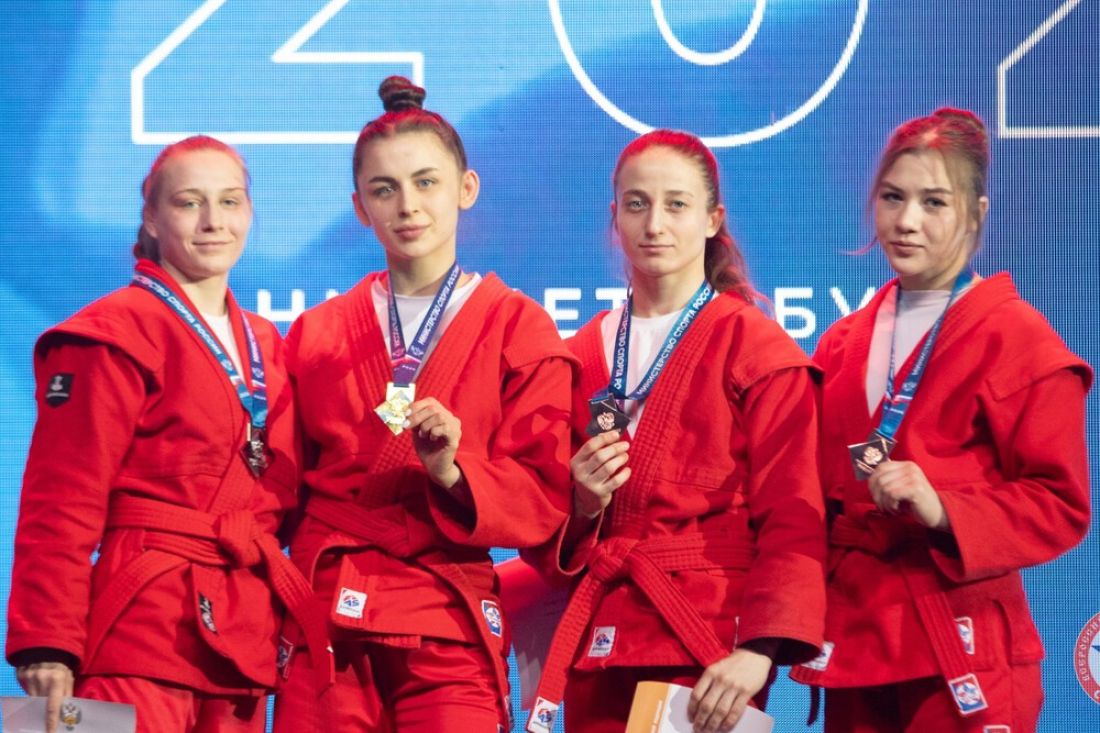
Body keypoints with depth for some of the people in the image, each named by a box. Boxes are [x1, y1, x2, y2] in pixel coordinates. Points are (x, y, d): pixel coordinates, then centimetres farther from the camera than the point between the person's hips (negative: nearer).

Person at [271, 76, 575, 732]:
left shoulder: (518, 329, 4)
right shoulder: (317, 334, 12)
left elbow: (544, 499, -1)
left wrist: (453, 473, -17)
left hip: (449, 633, -2)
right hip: (326, 626, 2)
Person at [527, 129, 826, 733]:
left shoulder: (757, 350, -3)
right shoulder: (586, 355, 12)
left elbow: (792, 521, -10)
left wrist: (759, 650, -22)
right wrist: (581, 504, -6)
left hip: (707, 657, -4)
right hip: (596, 647, 4)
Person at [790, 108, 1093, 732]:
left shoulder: (1018, 341, -5)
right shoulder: (845, 345, 14)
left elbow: (1061, 507, -8)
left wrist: (944, 512, -21)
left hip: (959, 654, -6)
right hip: (854, 641, 6)